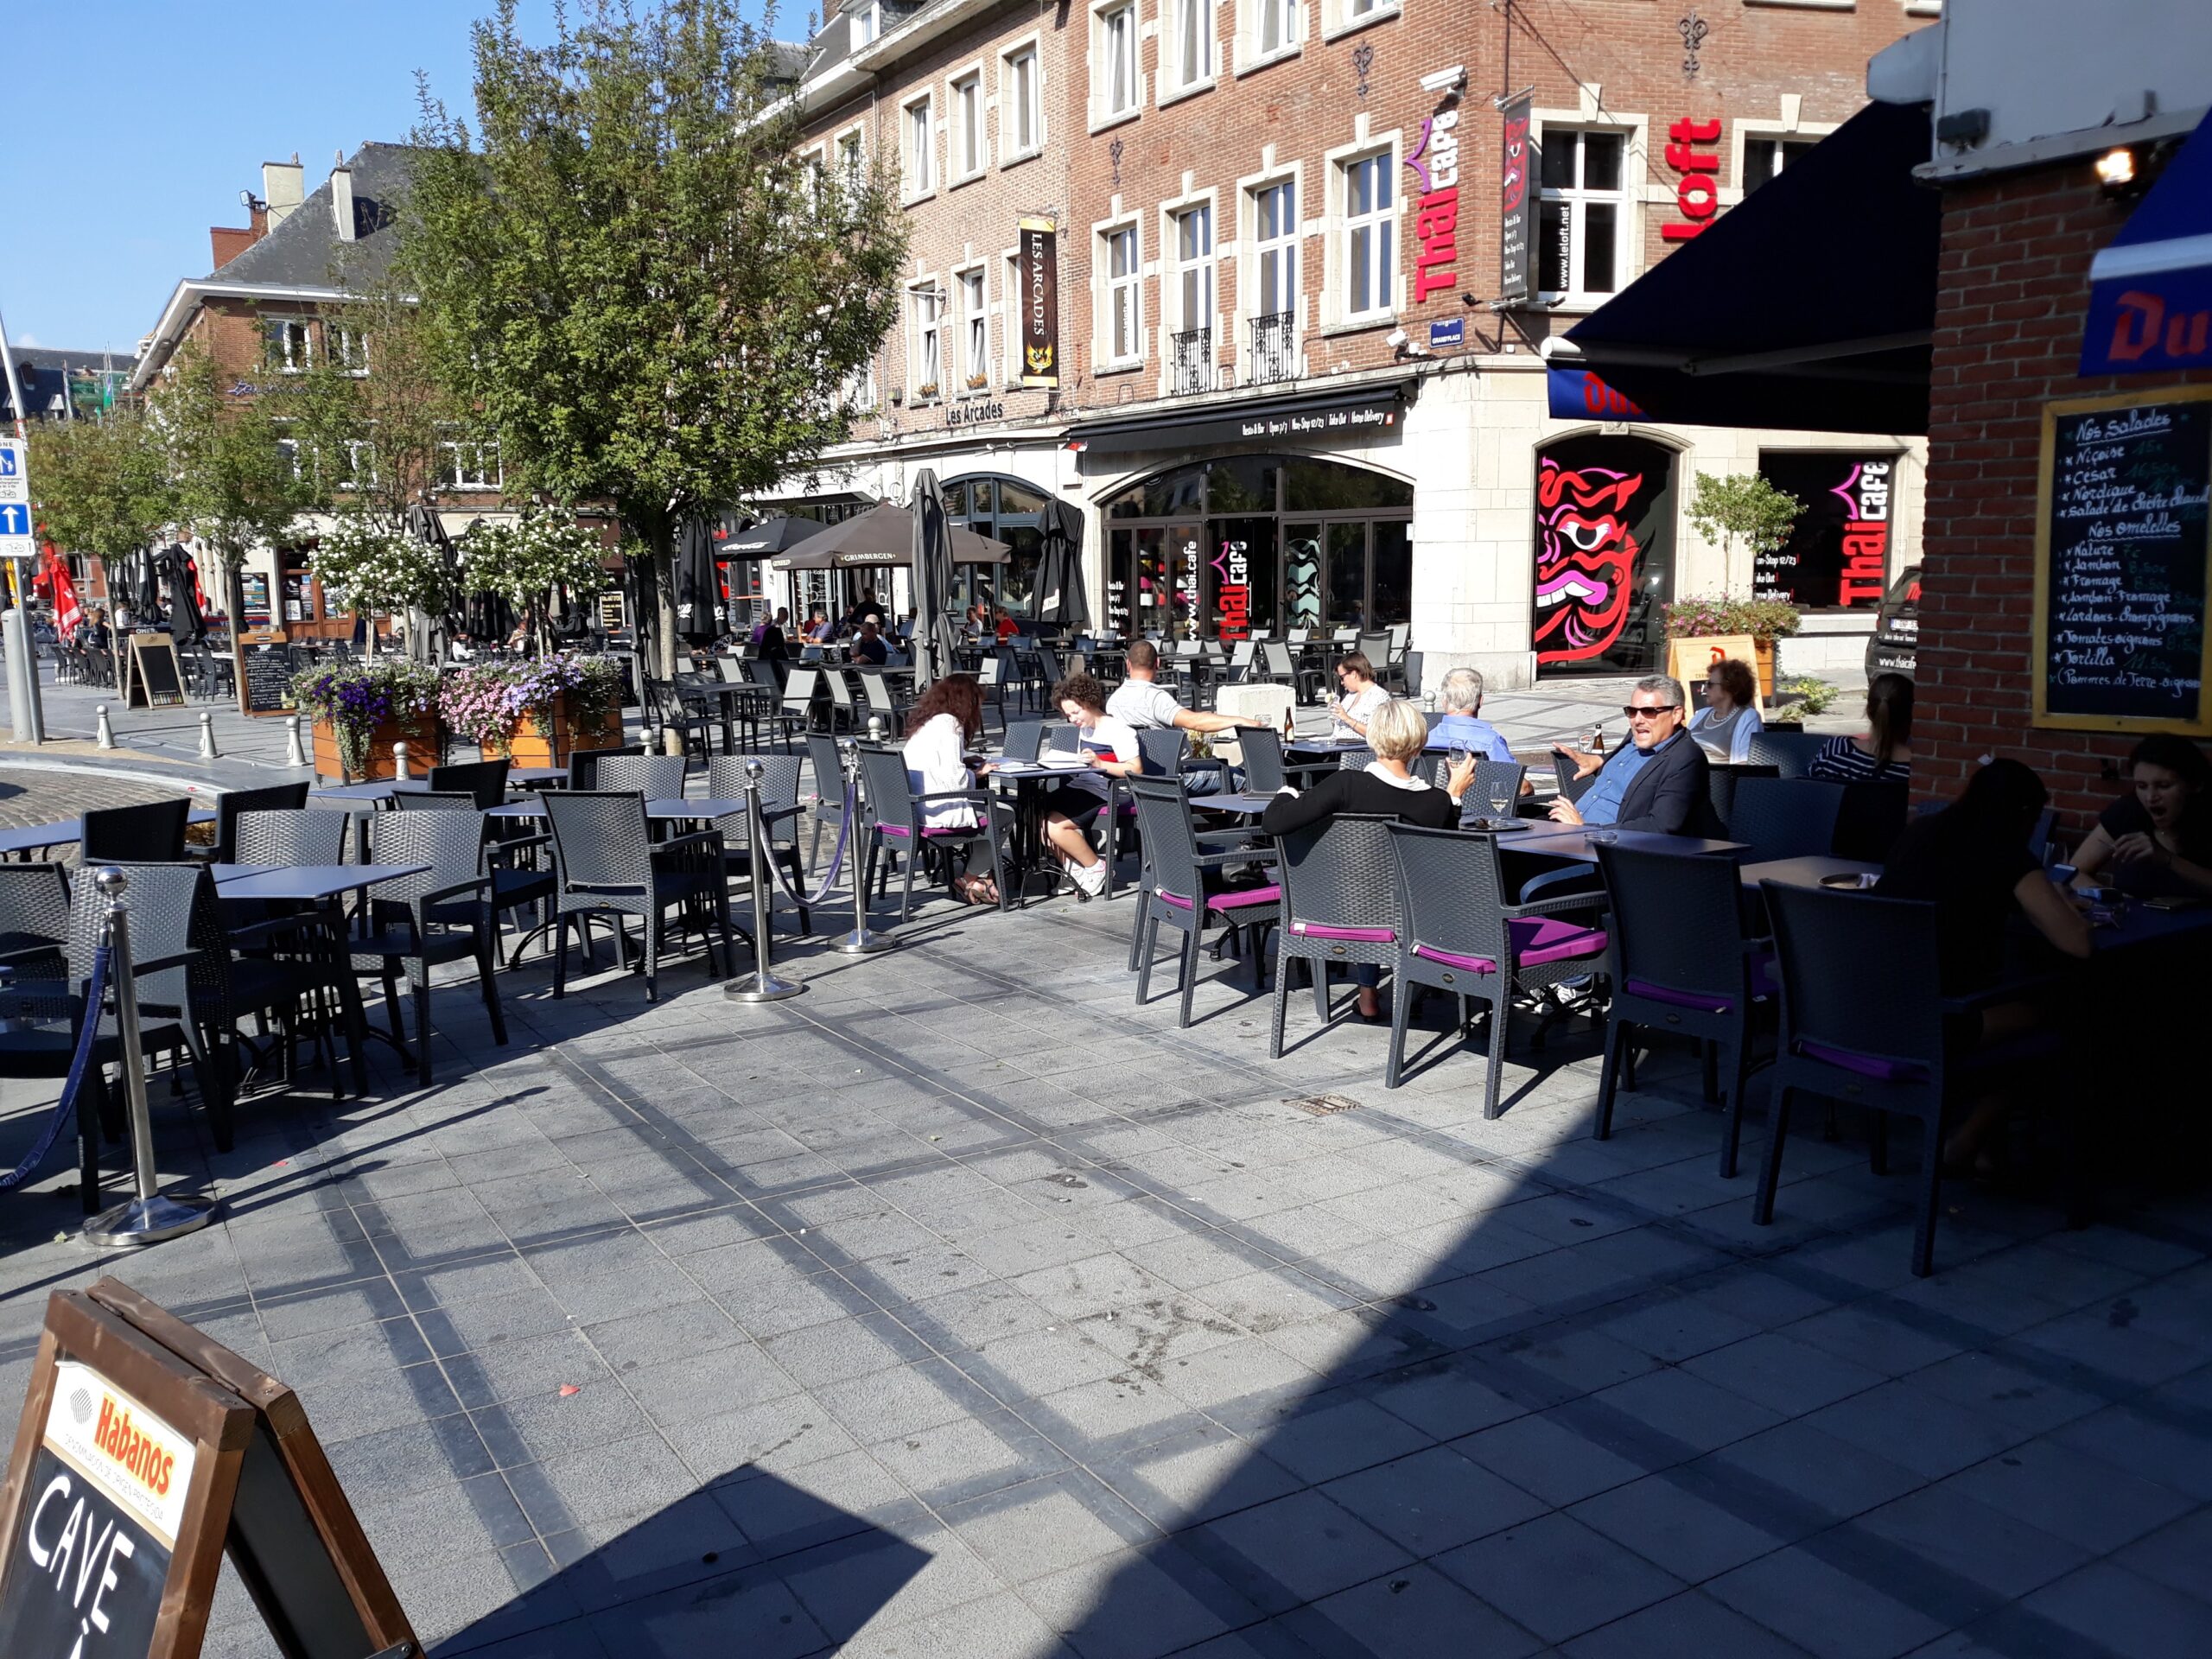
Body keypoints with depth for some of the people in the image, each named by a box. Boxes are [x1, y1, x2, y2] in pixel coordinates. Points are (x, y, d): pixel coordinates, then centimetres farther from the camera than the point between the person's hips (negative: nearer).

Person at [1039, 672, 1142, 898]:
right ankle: (1073, 868, 2)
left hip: (1103, 792, -9)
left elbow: (1135, 769, -17)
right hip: (1080, 786, 9)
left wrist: (1100, 763, -24)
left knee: (1054, 824, -24)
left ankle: (1097, 868, -4)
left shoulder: (1117, 730, -10)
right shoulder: (1084, 729, 18)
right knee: (1037, 815, -11)